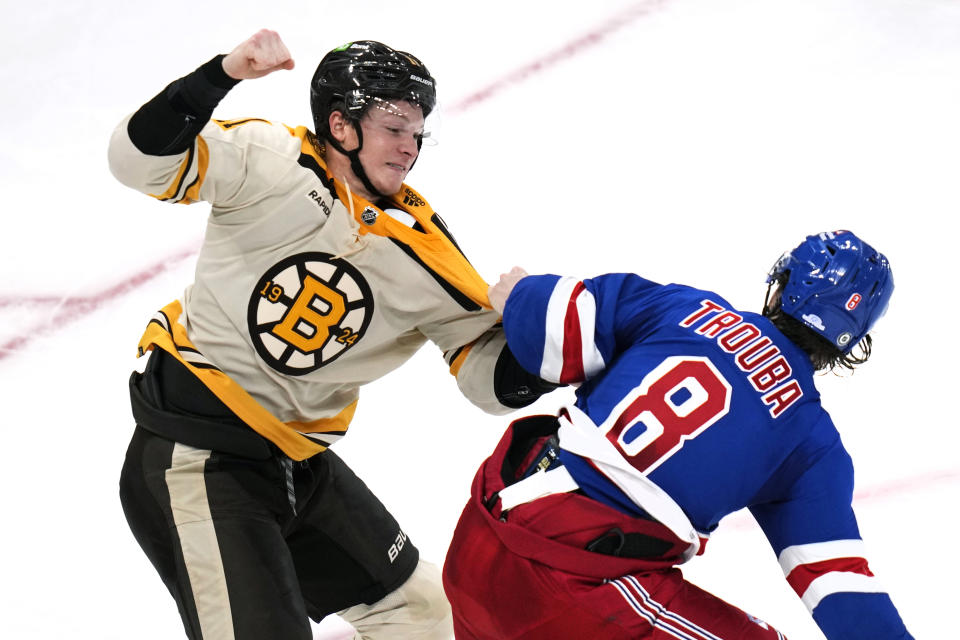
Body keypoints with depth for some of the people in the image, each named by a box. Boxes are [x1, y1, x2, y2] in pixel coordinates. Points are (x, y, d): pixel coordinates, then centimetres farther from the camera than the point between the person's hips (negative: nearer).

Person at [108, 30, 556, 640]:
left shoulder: (422, 249, 0)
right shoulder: (271, 162, -13)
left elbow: (488, 366, 0)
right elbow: (143, 162, -24)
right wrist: (222, 75, -37)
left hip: (298, 462, 8)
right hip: (193, 451, -7)